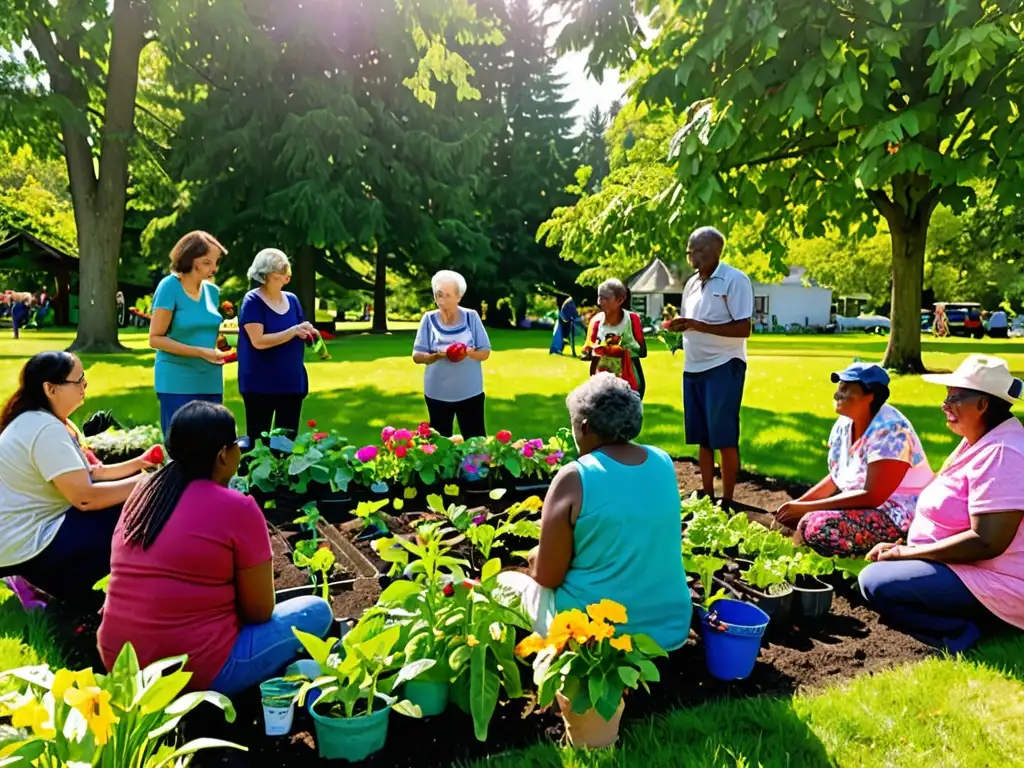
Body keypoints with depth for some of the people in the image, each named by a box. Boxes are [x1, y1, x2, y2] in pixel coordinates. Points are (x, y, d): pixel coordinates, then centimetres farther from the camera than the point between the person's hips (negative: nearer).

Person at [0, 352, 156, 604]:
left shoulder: (43, 421, 8)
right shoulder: (46, 429, -24)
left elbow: (84, 475, 10)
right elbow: (85, 497, -30)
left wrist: (136, 464, 0)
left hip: (31, 528, 10)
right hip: (27, 547, -10)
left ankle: (62, 578, 11)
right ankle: (67, 586, -2)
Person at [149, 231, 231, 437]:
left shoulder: (212, 290, 8)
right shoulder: (169, 287, -9)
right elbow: (155, 338, -11)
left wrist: (219, 343, 4)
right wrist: (200, 352, -19)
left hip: (210, 382, 6)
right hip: (177, 383, -6)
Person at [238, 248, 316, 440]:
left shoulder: (291, 299, 8)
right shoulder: (253, 301, -10)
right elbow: (258, 341, -19)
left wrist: (309, 334, -8)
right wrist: (293, 331, -27)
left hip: (292, 381, 6)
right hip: (260, 384, -6)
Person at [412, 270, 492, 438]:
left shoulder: (471, 317, -3)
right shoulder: (429, 319, -2)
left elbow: (485, 353, -1)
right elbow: (417, 356, -3)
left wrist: (470, 353, -23)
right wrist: (437, 355, -23)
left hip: (470, 392, -1)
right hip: (438, 393, 1)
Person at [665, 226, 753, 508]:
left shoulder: (735, 280, -9)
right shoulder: (691, 284, 13)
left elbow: (743, 328, -15)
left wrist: (700, 326, -21)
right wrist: (678, 325, -2)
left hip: (724, 366, -7)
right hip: (693, 368, 7)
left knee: (724, 437, -2)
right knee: (702, 437, 12)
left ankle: (727, 501, 8)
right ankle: (707, 495, 22)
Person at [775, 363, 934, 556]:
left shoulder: (889, 431, -23)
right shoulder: (845, 424, 1)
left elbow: (872, 496, -28)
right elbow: (835, 478, 11)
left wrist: (807, 507, -27)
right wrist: (798, 503, -4)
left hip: (897, 514, -8)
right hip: (862, 505, 8)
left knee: (818, 528, -26)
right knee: (792, 516, -1)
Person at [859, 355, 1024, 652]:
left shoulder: (1000, 454, -22)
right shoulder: (979, 441, 10)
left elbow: (986, 542, -28)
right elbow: (949, 511, 17)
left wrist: (903, 553, -19)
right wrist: (904, 548, 4)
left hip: (992, 585, -11)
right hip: (972, 570, 11)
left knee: (875, 581, -21)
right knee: (881, 567, 17)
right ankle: (971, 621, 8)